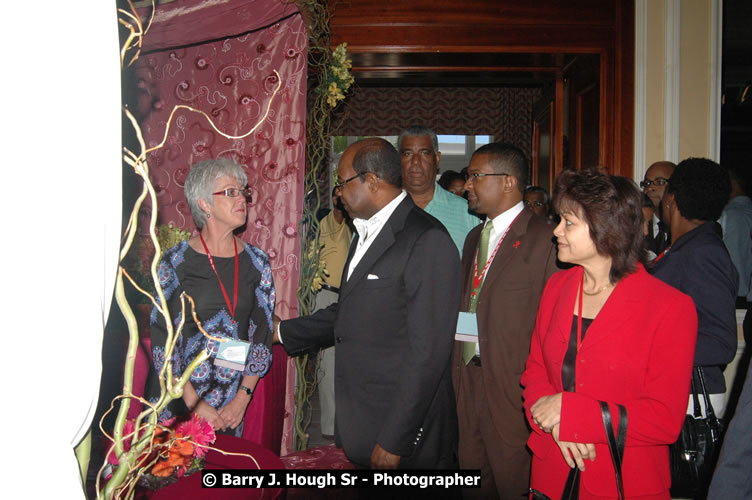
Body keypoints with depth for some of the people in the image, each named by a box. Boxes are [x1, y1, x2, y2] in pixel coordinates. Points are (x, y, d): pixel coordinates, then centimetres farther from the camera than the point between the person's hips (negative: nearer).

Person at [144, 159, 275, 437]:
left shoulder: (257, 262, 2)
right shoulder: (175, 262, -7)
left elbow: (262, 333, 3)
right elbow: (162, 337, -8)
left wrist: (242, 398, -3)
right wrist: (194, 403, -11)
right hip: (177, 400, -2)